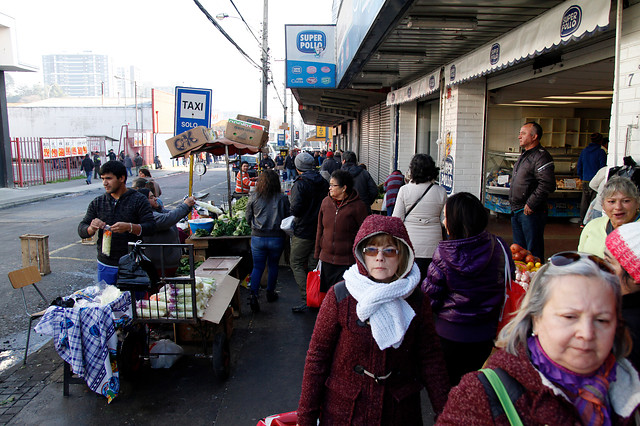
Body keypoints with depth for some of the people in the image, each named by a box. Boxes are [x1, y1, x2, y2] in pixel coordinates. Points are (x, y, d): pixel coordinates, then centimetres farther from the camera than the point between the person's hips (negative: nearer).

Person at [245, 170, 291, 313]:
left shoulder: (254, 198, -4)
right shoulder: (282, 198, -7)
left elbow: (248, 218, 5)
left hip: (258, 237, 0)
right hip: (276, 238, 0)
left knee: (257, 267, 9)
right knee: (273, 265, 18)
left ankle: (253, 295, -4)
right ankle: (270, 293, 31)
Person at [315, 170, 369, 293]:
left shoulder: (357, 206, -10)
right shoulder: (326, 202, 4)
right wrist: (317, 253, 13)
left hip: (348, 261, -5)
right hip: (326, 258, 5)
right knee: (326, 292, 13)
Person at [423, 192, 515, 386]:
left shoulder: (443, 254, -21)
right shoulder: (499, 247, -12)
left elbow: (431, 290, -13)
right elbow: (510, 282, 0)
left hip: (449, 333, -3)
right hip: (485, 332, 3)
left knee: (446, 383, 19)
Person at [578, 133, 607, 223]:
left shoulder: (584, 151, 9)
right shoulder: (601, 152, -8)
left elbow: (579, 165, 14)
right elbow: (602, 167, -10)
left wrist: (581, 177, 23)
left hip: (585, 181, 5)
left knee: (584, 201, 11)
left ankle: (582, 220, 17)